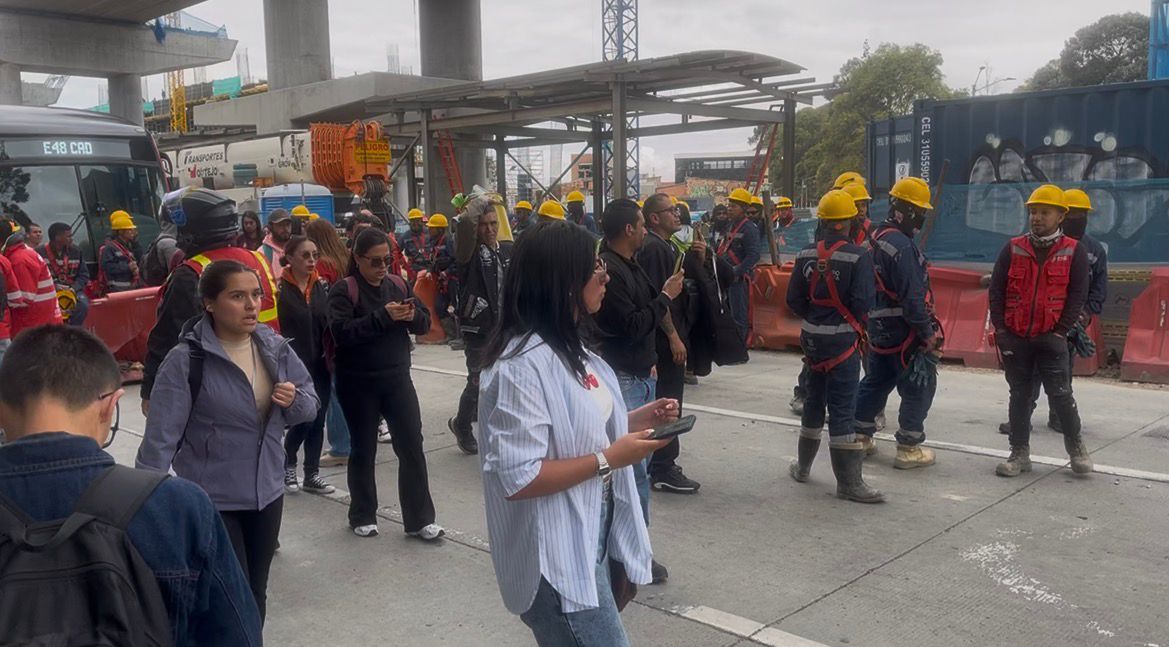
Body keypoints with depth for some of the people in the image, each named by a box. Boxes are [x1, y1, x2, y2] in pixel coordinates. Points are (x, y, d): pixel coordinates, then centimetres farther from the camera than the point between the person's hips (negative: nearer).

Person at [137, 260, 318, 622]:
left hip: (267, 492, 5)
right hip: (211, 500, -5)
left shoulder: (274, 347, -1)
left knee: (255, 595, 19)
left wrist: (295, 400, -15)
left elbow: (310, 404, 8)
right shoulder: (186, 360, -17)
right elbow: (162, 436, -16)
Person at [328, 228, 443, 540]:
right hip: (358, 383, -4)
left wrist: (413, 316, -17)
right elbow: (341, 331, -22)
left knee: (412, 446, 2)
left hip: (397, 377, 4)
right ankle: (362, 516, 27)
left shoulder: (399, 284, 6)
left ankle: (419, 519, 10)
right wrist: (383, 316, -28)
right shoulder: (344, 289, -8)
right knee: (363, 450, 9)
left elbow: (425, 324, 6)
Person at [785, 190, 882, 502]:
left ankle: (802, 466, 32)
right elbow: (863, 302, -17)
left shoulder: (806, 254, 1)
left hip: (812, 337, 6)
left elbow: (794, 298, 1)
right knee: (842, 409, -3)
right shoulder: (858, 256, -15)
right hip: (842, 338, -5)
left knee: (814, 400, 20)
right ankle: (849, 482, 2)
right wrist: (855, 322, 3)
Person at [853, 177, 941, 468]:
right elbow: (912, 297, -23)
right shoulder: (902, 245, -21)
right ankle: (909, 449, 8)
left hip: (879, 327, 10)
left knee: (875, 381, 19)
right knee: (919, 387, 2)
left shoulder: (878, 237, 9)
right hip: (903, 332, -10)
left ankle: (860, 436, 28)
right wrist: (928, 334, -17)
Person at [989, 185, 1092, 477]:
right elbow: (996, 290, 4)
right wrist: (1000, 329, -3)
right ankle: (1019, 453, 17)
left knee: (1060, 395, -3)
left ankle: (1076, 447, 18)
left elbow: (1078, 295, -1)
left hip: (1051, 337, -2)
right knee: (1019, 396, 9)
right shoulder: (1013, 248, 4)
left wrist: (1062, 330, -8)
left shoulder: (1074, 252, 0)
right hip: (1015, 337, 2)